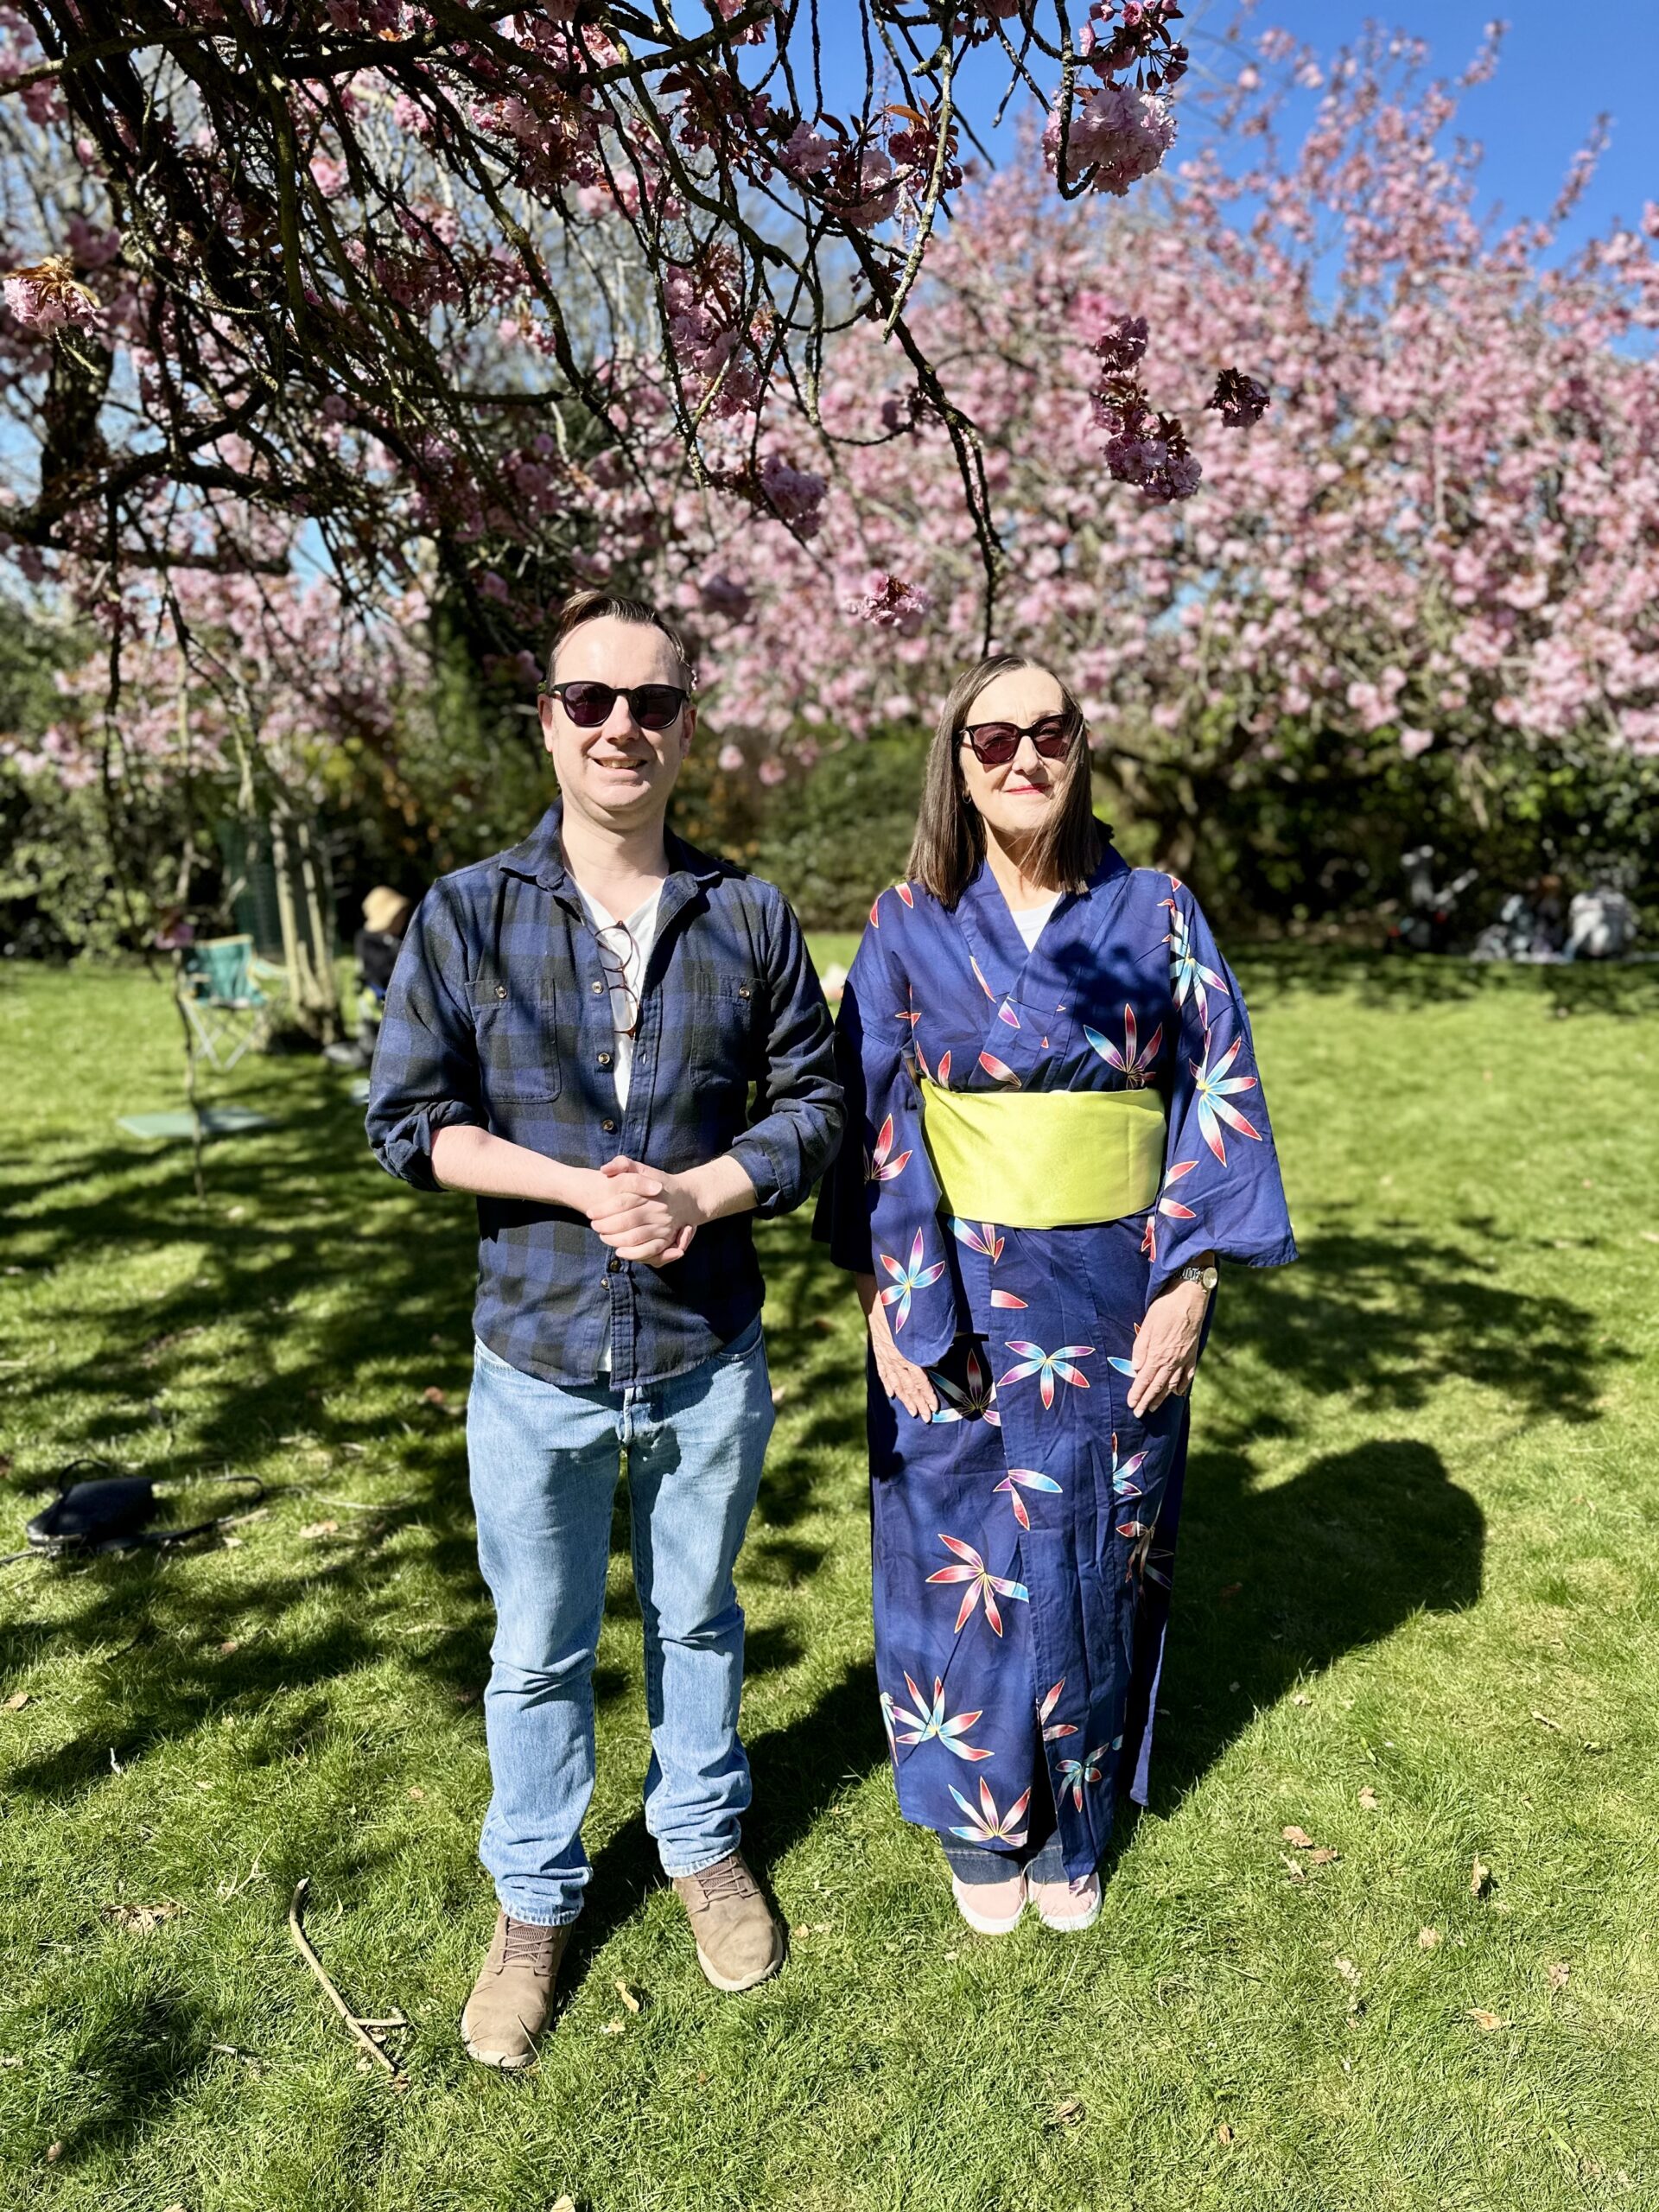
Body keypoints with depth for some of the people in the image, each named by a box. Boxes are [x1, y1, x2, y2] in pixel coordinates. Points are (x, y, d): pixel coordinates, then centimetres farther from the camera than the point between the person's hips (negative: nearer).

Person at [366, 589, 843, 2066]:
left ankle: (705, 1843, 47)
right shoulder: (467, 916, -5)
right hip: (537, 1358, -1)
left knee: (697, 1618, 21)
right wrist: (585, 1187, -18)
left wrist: (702, 1192, -16)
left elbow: (816, 1100, 1)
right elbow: (410, 1119, -5)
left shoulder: (750, 918, -2)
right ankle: (536, 1901, 41)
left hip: (709, 1357, 1)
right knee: (539, 1651, 16)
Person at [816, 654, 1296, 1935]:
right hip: (959, 1299, 0)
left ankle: (1072, 1824, 38)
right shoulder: (909, 925, -1)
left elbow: (1217, 1100, -1)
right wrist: (890, 1309, -8)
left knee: (1096, 1564, 14)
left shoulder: (1156, 910, 0)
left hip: (1119, 1300, 1)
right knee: (968, 1559, 11)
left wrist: (1190, 1282, -8)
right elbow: (873, 1121, -3)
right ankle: (982, 1822, 36)